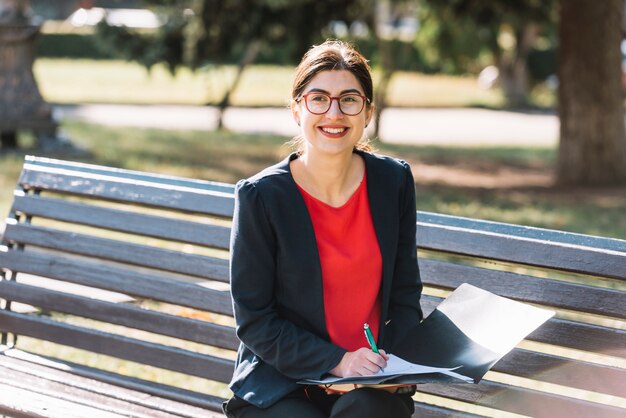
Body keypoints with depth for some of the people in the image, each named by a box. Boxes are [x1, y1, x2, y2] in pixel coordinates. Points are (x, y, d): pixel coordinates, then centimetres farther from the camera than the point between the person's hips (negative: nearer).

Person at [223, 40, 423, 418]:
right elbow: (254, 320, -7)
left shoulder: (394, 181, 2)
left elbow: (406, 296, 9)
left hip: (368, 385, 3)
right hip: (281, 381, -2)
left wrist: (392, 365, -9)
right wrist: (336, 361, -17)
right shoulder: (261, 196, -9)